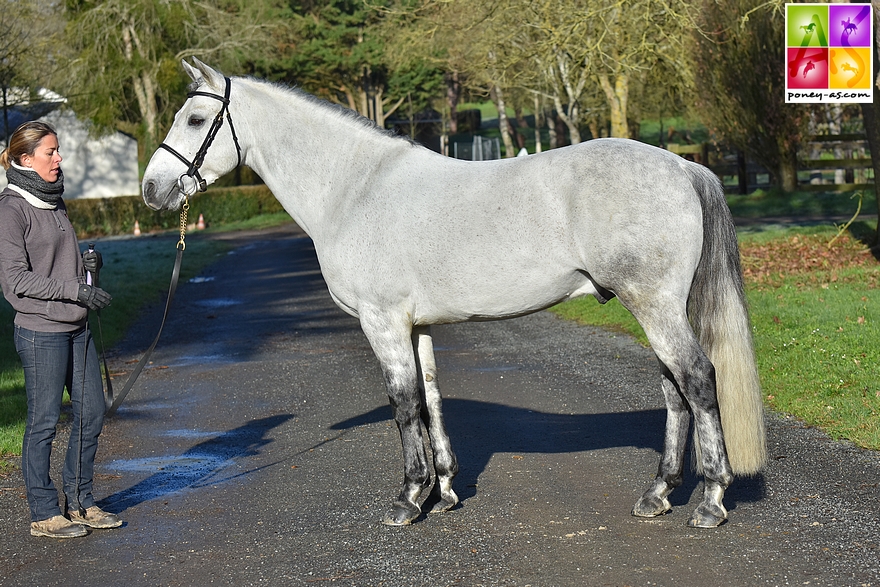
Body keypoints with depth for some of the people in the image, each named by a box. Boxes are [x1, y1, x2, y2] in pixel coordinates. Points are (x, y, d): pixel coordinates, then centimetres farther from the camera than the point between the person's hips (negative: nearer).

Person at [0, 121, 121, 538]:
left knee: (91, 413, 11)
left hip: (76, 328, 8)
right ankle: (43, 513, 10)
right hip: (40, 331, -8)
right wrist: (75, 289, -21)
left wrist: (88, 262, 2)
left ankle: (79, 503, 23)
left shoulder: (53, 203, 13)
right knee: (44, 423, 0)